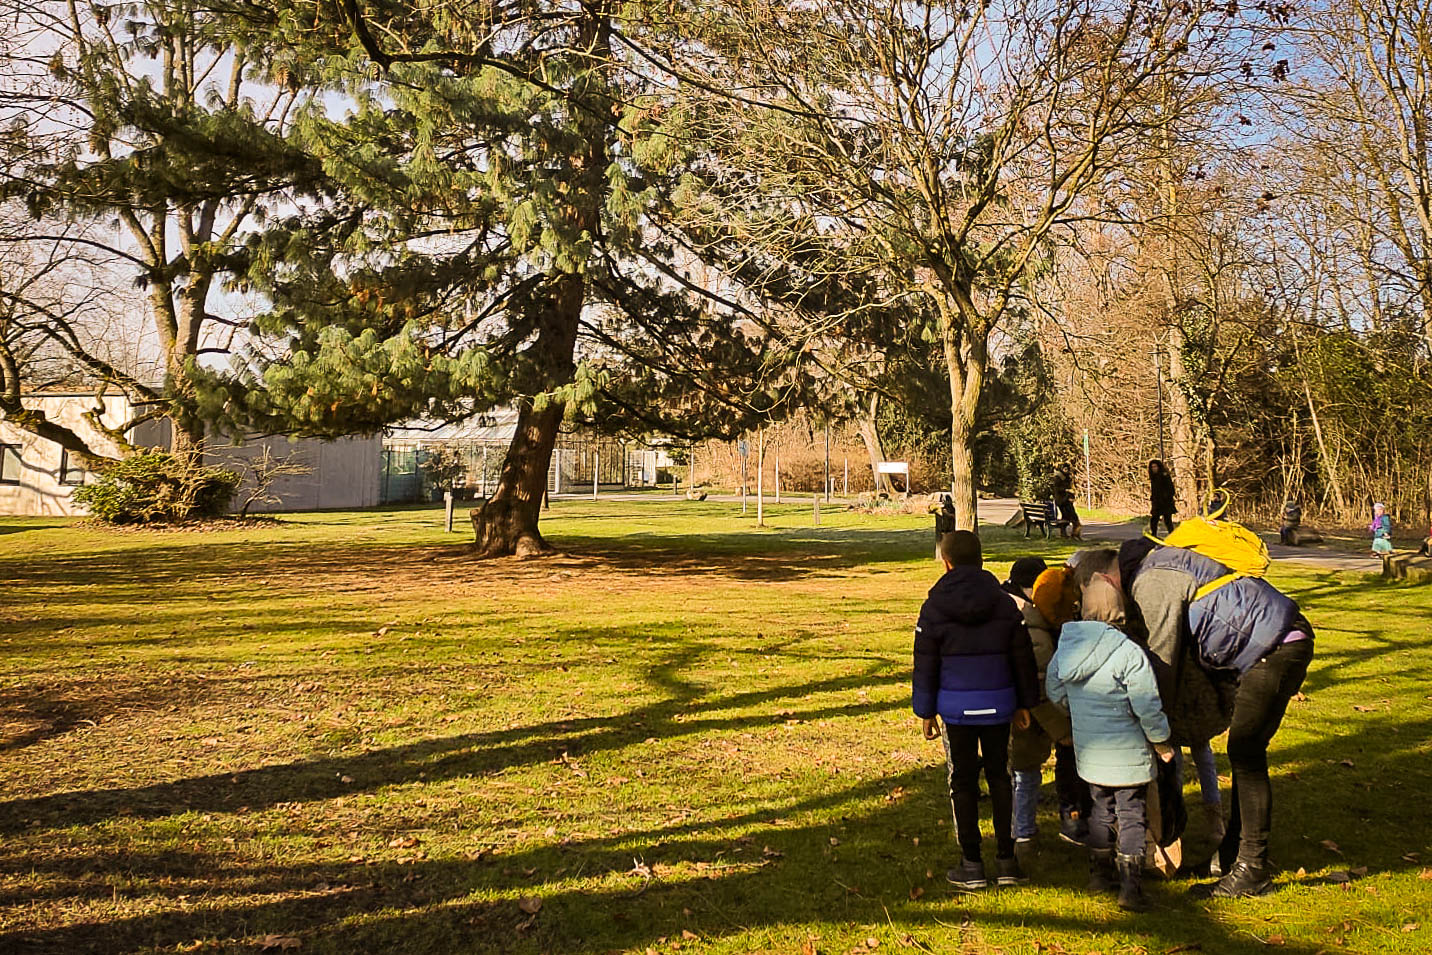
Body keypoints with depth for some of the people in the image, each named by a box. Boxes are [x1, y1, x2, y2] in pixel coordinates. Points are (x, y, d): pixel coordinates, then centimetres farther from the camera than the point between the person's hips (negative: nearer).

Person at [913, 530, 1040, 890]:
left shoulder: (934, 608, -6)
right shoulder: (1005, 603, 0)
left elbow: (925, 665, -3)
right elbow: (1023, 657, 6)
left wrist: (925, 711, 6)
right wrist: (1024, 704, 15)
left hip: (955, 708, -2)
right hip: (998, 705, 2)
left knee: (963, 782, 7)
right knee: (1000, 778, 13)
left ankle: (971, 865, 12)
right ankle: (1006, 861, 16)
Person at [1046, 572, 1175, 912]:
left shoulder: (1067, 645, -4)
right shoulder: (1129, 653, -22)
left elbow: (1054, 691, 10)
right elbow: (1148, 708, -19)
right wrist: (1161, 741, -2)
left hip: (1089, 750, 6)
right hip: (1127, 753, -5)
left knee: (1102, 808, 21)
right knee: (1132, 814, 5)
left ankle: (1099, 872, 30)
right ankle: (1130, 886, 4)